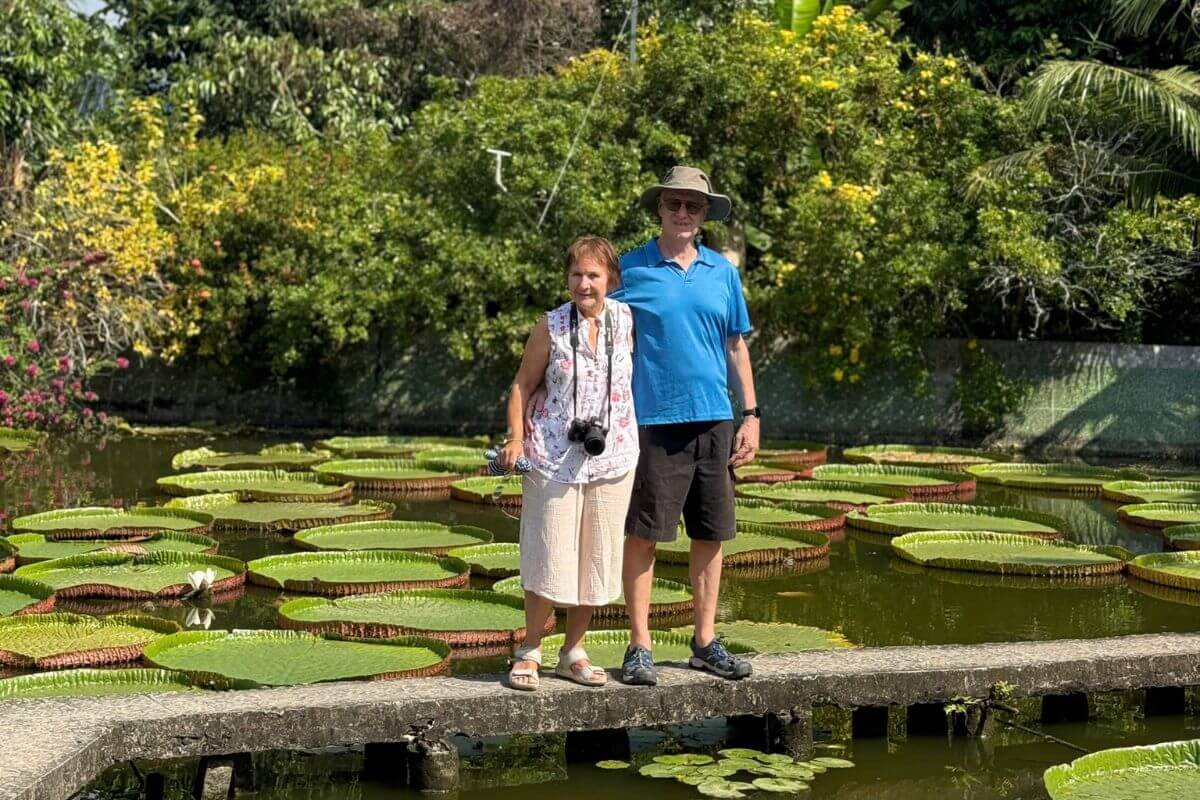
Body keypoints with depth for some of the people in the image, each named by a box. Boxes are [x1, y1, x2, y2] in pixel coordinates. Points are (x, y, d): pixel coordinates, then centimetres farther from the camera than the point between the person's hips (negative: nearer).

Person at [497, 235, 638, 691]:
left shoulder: (626, 320, 2)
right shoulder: (551, 327, -3)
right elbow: (524, 385, 3)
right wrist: (516, 438, -8)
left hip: (613, 455, 3)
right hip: (555, 457, -2)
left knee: (597, 558, 7)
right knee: (549, 555, -1)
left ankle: (573, 652, 21)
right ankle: (530, 651, 14)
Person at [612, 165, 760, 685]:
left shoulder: (722, 272, 10)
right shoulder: (632, 270, -1)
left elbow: (736, 347, 15)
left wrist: (750, 416, 10)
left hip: (713, 421, 4)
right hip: (653, 421, -4)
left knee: (711, 535, 9)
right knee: (643, 534, -1)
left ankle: (705, 642, 20)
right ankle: (639, 647, 7)